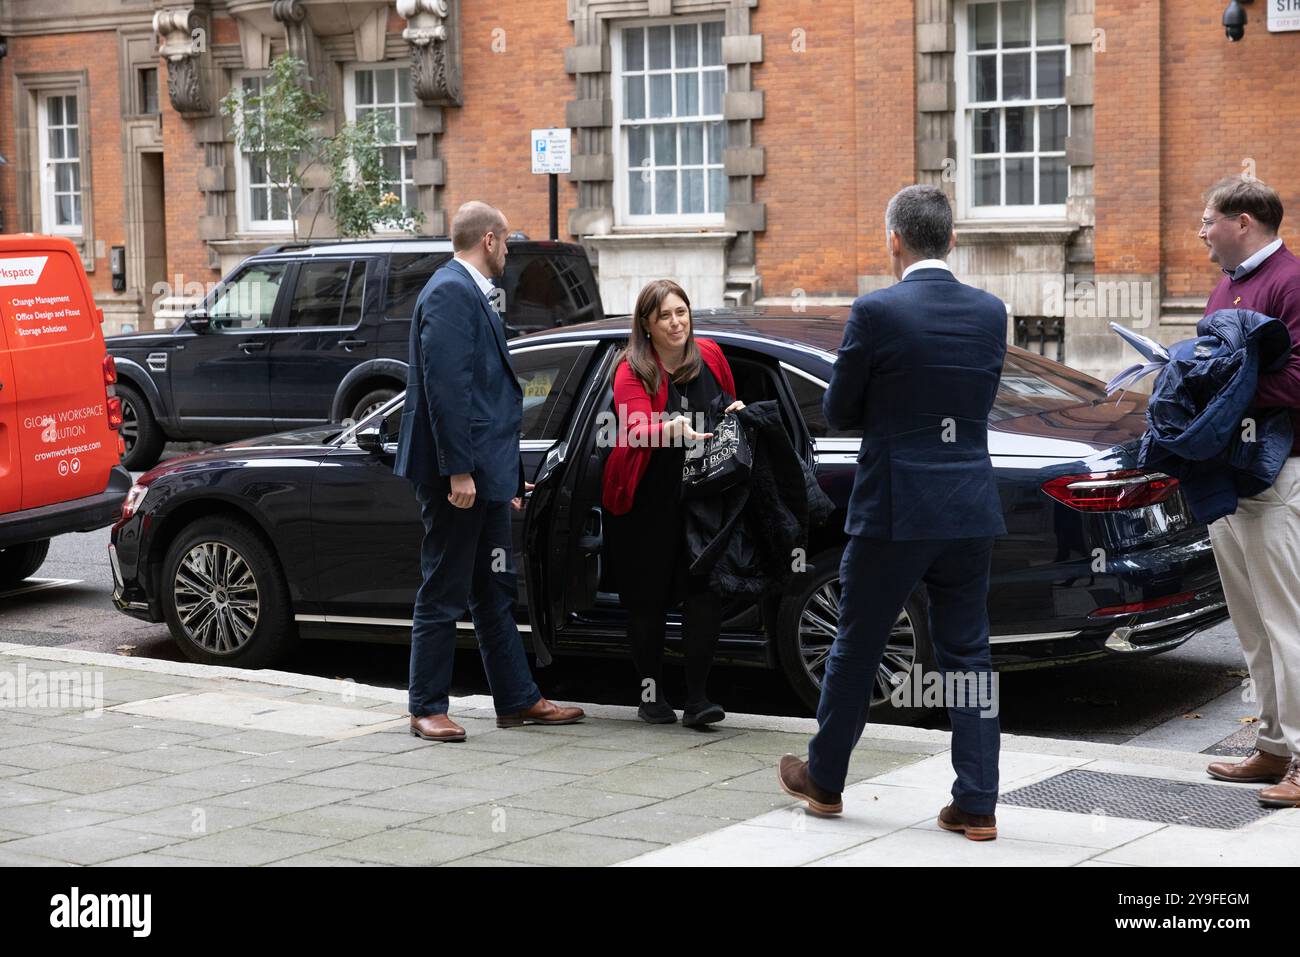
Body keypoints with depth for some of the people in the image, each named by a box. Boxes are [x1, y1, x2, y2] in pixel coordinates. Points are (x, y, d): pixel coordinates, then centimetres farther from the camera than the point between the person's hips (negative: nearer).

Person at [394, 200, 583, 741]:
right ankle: (427, 710, 7)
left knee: (494, 591, 15)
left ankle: (517, 700, 22)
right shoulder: (451, 292, -14)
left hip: (483, 472, 11)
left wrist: (508, 475, 23)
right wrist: (458, 471, -25)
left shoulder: (469, 294, 18)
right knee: (444, 593, -2)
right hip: (460, 472, -10)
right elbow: (445, 388, -22)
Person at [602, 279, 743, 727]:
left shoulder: (710, 355, 4)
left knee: (705, 593, -9)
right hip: (644, 503, -3)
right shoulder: (632, 371, -10)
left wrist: (737, 413, 1)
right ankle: (651, 693, 18)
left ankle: (697, 698, -5)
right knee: (648, 599, 4)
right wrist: (674, 429, -47)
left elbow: (730, 408, 23)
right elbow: (639, 430, -28)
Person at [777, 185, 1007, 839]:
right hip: (970, 510, 4)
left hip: (893, 512, -4)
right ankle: (976, 804, 8)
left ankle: (824, 779, 27)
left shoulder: (876, 312, -12)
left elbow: (837, 411, -3)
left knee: (856, 648, 11)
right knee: (967, 651, 9)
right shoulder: (989, 312, 3)